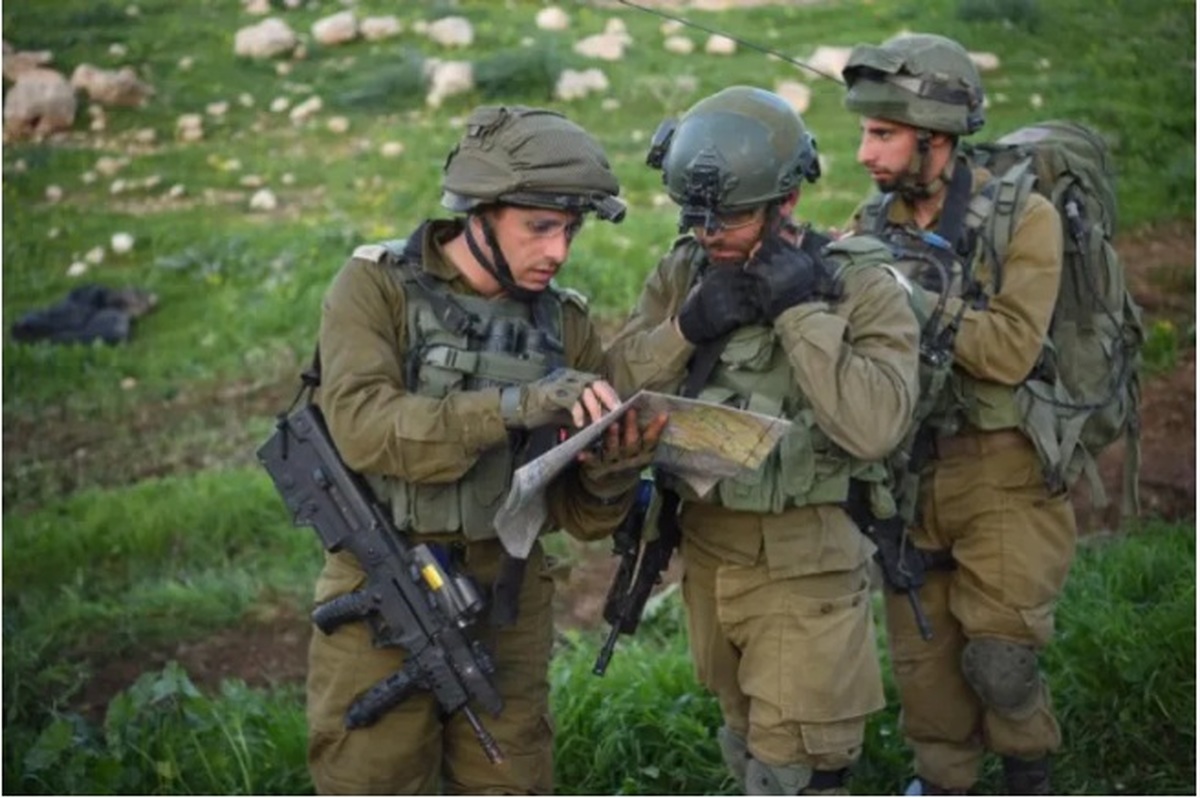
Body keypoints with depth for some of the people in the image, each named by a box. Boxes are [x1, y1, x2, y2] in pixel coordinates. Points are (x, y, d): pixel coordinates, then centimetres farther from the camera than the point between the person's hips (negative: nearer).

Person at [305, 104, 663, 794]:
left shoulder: (566, 324, 3)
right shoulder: (376, 286, -7)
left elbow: (578, 514, 2)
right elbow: (365, 428, -24)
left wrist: (615, 465, -19)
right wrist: (514, 406, -32)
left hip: (508, 601, 3)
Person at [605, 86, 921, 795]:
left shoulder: (862, 286, -14)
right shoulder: (682, 275, 1)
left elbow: (874, 424, -28)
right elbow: (616, 389, -6)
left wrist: (800, 310, -26)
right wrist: (687, 326, -21)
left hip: (806, 566, -5)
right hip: (706, 553, 6)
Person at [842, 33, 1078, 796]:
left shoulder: (1024, 219, -11)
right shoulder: (871, 227, 3)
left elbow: (1008, 351, -22)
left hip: (1005, 473, -4)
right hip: (907, 469, 4)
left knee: (997, 655, -3)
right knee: (921, 647, 11)